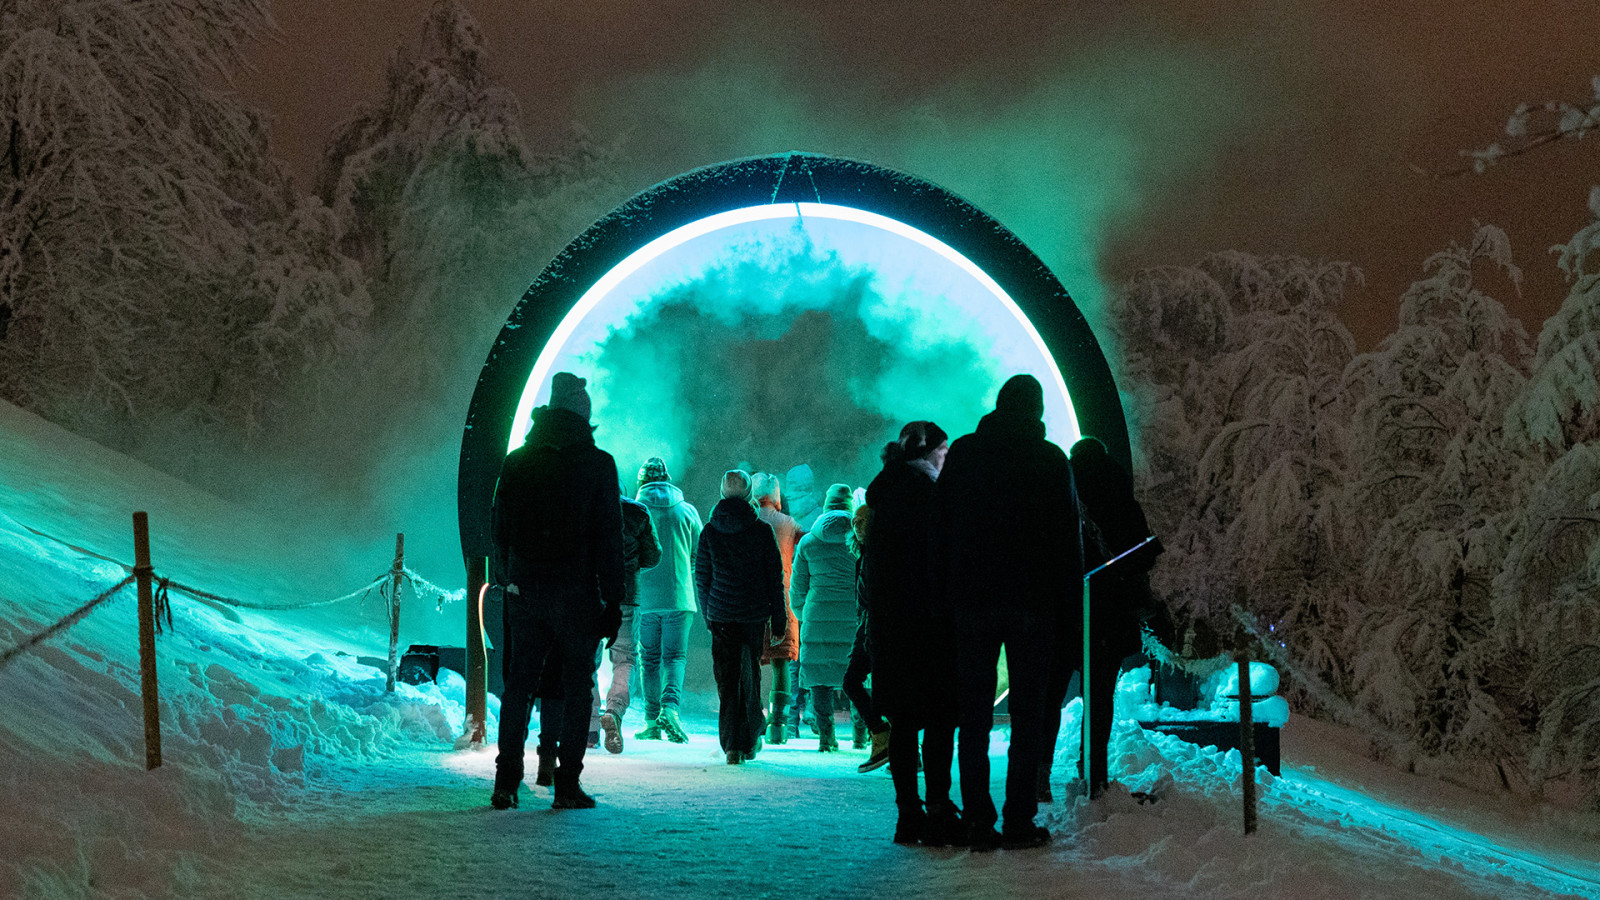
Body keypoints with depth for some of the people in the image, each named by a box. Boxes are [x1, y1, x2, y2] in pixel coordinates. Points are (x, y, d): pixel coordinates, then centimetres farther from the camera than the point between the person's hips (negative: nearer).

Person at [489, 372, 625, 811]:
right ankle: (567, 785, 1)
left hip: (524, 590, 4)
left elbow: (498, 527, 11)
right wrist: (612, 600, -4)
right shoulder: (596, 463, -5)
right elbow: (608, 536, -7)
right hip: (576, 591, -4)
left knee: (518, 682, 10)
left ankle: (506, 782, 6)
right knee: (577, 684, 4)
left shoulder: (516, 461, 7)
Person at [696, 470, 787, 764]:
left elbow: (701, 578, 5)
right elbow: (775, 577, -2)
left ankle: (731, 745, -4)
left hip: (721, 615, 0)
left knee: (726, 679, 4)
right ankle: (750, 743, 20)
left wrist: (708, 615, 17)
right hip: (755, 615, 0)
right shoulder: (761, 530, -5)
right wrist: (778, 618, 6)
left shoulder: (709, 532, -1)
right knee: (751, 676, 14)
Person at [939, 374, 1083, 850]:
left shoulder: (961, 454, 6)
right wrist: (1070, 600, 5)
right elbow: (1068, 535, 0)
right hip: (1033, 599, -2)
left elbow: (942, 529, 6)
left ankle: (978, 820, 3)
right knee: (1028, 712, 3)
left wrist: (947, 593, 10)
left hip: (971, 599, 2)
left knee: (974, 712, 5)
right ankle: (1019, 821, 0)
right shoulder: (1051, 460, 0)